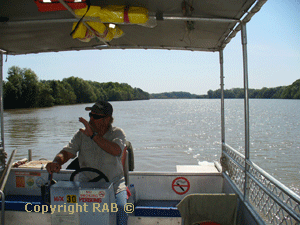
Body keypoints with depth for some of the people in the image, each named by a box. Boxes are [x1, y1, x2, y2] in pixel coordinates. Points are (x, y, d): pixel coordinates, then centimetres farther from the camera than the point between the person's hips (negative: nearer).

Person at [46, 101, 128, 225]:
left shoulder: (117, 133, 0)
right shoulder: (81, 134, 6)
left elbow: (116, 151, -21)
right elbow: (67, 152, -2)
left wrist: (93, 135, -22)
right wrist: (56, 162, -25)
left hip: (113, 184, -1)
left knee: (121, 209, -27)